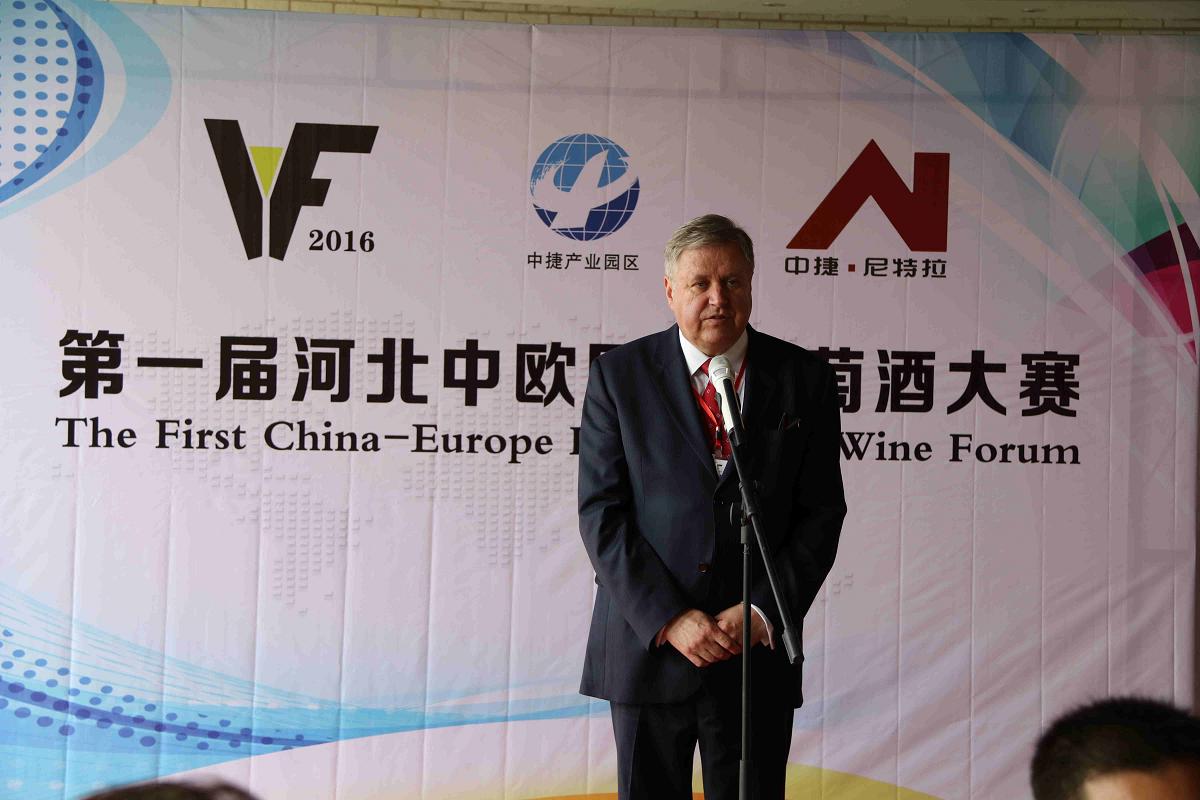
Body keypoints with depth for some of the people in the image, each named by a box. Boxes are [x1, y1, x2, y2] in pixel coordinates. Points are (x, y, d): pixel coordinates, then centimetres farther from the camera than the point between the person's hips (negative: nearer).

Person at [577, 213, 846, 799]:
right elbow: (601, 513, -4)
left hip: (758, 652, 1)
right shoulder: (619, 375, 1)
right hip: (647, 645, 0)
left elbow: (821, 515, 3)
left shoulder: (804, 379, 4)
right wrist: (668, 618, -12)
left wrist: (763, 611, -9)